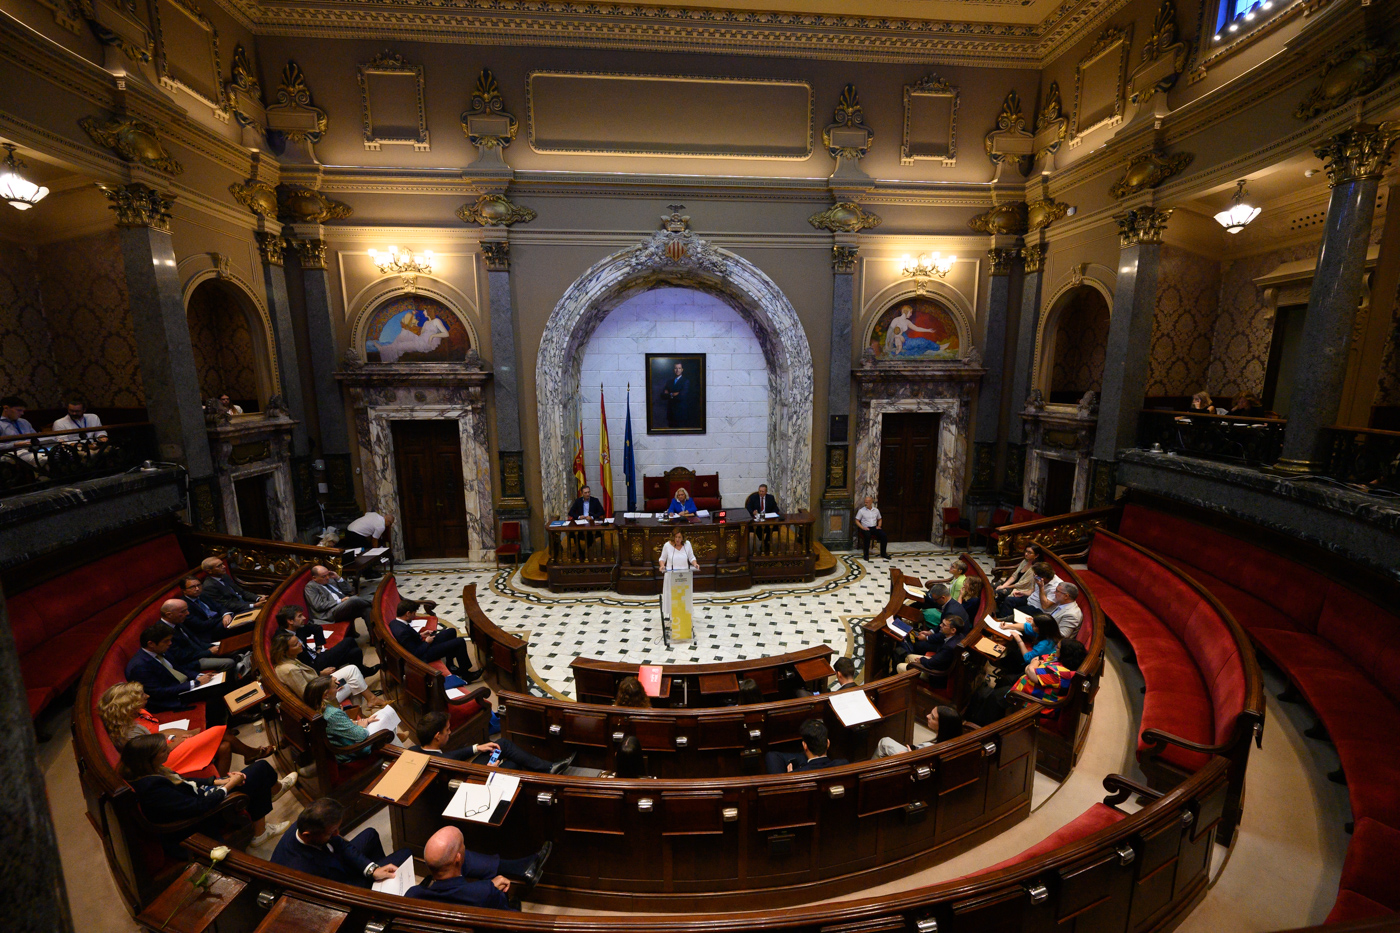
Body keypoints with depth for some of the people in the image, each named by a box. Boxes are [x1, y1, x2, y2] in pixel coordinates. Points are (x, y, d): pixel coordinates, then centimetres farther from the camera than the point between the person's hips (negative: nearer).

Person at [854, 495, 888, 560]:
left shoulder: (876, 510, 12)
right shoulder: (861, 511, 0)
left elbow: (880, 519, 24)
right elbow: (857, 521, 0)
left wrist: (879, 526, 5)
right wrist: (863, 527, -14)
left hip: (874, 527, 4)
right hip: (866, 528, -4)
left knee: (884, 535, -21)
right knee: (867, 536, -37)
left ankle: (883, 553, -4)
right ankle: (866, 554, -24)